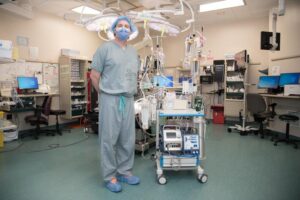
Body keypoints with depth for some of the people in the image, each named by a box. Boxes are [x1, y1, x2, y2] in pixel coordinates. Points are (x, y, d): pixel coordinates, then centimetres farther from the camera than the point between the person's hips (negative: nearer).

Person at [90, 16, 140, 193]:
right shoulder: (105, 48, -2)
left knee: (128, 139, 10)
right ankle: (110, 176, 15)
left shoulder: (134, 51, 15)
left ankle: (124, 171, 26)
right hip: (110, 99, -5)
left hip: (129, 100, 6)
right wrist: (103, 93, 3)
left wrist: (131, 92, 15)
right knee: (109, 139, 1)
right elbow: (94, 75, -2)